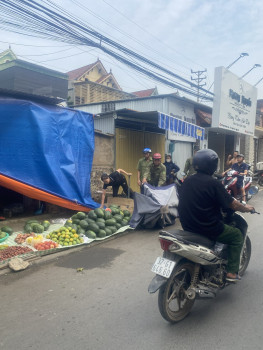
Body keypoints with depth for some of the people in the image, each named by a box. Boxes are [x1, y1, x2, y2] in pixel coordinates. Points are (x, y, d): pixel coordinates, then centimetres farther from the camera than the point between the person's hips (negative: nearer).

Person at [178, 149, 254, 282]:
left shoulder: (187, 181, 2)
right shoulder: (213, 183, -18)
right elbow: (233, 205, -11)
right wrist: (246, 208, 9)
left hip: (187, 226, 8)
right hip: (208, 228, -7)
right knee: (237, 235, 15)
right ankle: (231, 272, 13)